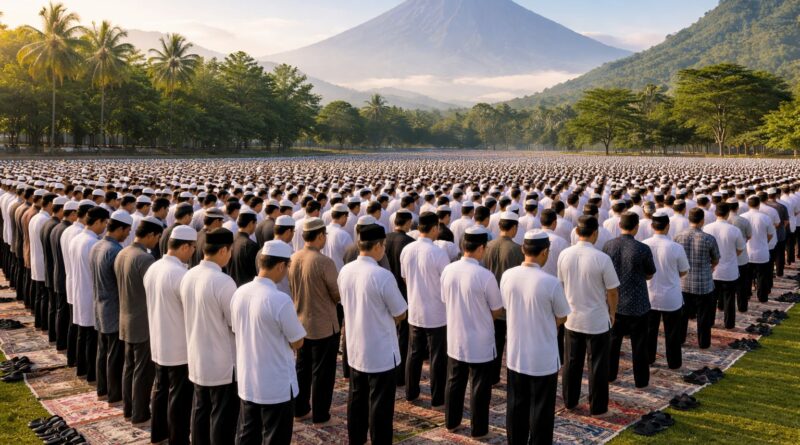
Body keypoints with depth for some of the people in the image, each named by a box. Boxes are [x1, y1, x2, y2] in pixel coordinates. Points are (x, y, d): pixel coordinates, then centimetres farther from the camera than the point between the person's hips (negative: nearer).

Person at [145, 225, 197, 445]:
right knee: (179, 397, 5)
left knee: (160, 389, 22)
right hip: (180, 347, -8)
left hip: (159, 343, 8)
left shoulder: (153, 268, 2)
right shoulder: (181, 274, -24)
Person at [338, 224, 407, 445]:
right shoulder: (383, 276, -23)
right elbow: (400, 314, -14)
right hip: (381, 353, -7)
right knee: (380, 406, 7)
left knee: (356, 400, 19)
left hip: (355, 350, 7)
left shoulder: (345, 271, -2)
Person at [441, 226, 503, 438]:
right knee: (479, 388, 11)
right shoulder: (485, 275, -23)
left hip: (455, 339, 5)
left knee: (454, 382, 20)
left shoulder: (448, 270, -7)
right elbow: (497, 311, -10)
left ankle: (451, 422, 34)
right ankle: (479, 429, 24)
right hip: (480, 343, -5)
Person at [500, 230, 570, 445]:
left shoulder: (507, 276, -7)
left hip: (515, 355, 5)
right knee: (541, 410, 11)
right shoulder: (550, 282, -20)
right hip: (543, 358, -4)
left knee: (516, 407, 17)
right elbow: (562, 317, -7)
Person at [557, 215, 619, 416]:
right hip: (597, 321, -4)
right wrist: (612, 313, 7)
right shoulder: (602, 258, -19)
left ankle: (569, 401, 29)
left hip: (571, 319, 4)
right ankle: (597, 407, 20)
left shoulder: (564, 255, -7)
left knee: (571, 363, 17)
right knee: (598, 365, 10)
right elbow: (612, 291, -11)